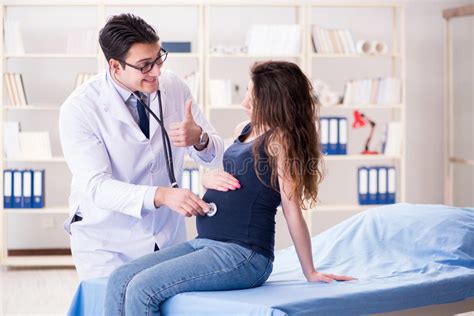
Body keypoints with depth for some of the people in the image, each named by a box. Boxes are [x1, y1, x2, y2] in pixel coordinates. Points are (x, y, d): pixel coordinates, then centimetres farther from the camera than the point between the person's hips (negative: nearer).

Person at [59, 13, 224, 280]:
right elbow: (96, 186, -24)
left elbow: (217, 154, 1)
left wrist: (198, 138, -23)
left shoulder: (174, 87, -4)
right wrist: (161, 195, -40)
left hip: (170, 237, 4)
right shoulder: (79, 108, -17)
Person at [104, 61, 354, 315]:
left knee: (141, 289, -21)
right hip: (204, 243, 9)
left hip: (244, 254, -9)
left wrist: (310, 272, -6)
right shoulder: (245, 130, 15)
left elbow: (292, 210, -10)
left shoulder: (279, 139, -10)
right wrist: (211, 179, 3)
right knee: (119, 280, -5)